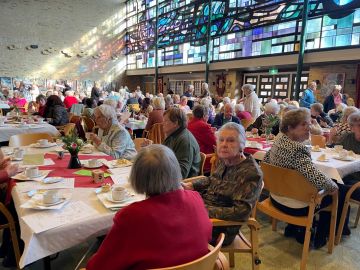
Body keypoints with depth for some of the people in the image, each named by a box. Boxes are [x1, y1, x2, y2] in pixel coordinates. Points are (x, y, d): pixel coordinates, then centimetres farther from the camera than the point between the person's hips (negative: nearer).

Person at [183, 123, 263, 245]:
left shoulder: (251, 173, -20)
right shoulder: (223, 161, 4)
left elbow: (241, 212, -24)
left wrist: (205, 211, -27)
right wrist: (190, 185, 9)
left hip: (221, 228, -8)